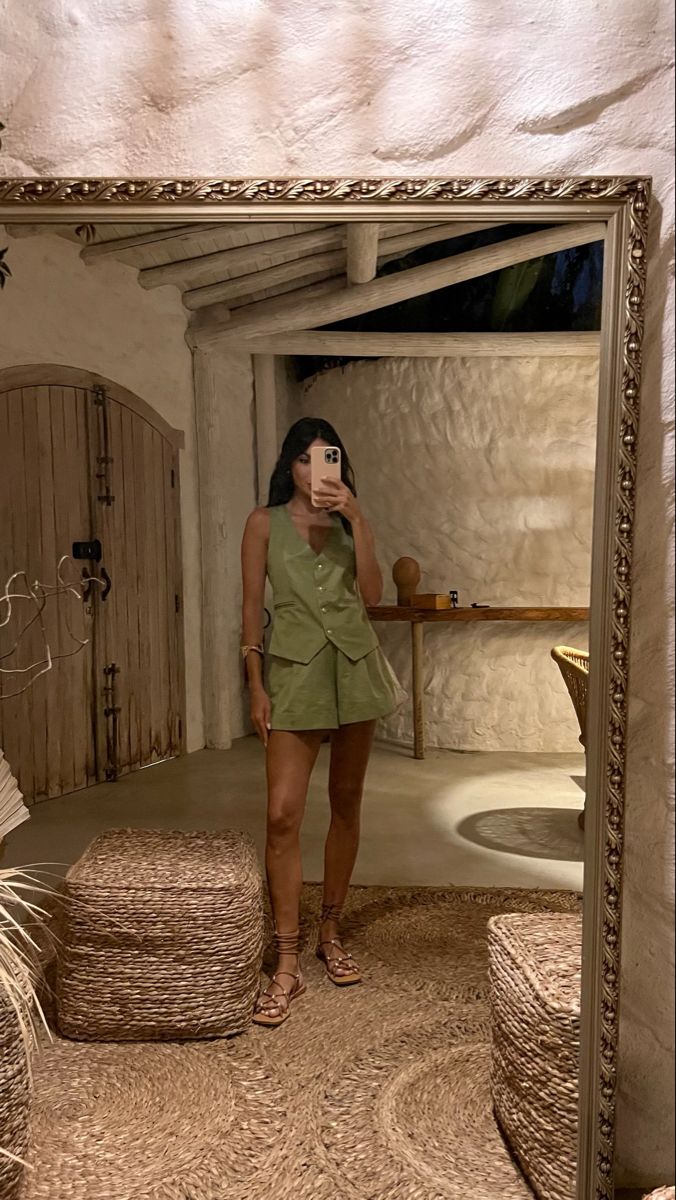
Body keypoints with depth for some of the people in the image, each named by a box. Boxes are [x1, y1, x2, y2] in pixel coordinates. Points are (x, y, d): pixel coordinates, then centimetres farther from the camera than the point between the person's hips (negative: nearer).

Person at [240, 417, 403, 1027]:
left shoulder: (348, 519, 10)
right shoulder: (265, 522, 4)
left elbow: (372, 592, -2)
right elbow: (253, 605, 1)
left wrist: (356, 518, -9)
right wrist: (256, 684, -5)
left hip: (355, 667, 3)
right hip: (295, 672, -3)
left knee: (346, 802, 10)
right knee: (282, 815, -10)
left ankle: (331, 932, 27)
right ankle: (288, 964, 2)